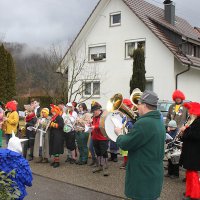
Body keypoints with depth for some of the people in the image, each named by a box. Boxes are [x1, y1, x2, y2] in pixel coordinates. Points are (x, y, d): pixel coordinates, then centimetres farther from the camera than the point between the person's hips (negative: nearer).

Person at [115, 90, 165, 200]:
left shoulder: (144, 123, -25)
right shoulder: (158, 121, 8)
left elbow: (125, 144, -19)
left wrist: (119, 134, -1)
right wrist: (125, 135, 2)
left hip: (144, 178, -9)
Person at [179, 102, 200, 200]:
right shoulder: (191, 122, 14)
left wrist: (185, 130, -21)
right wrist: (182, 133, -3)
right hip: (189, 151, 9)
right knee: (190, 172, 16)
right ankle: (190, 191, 28)